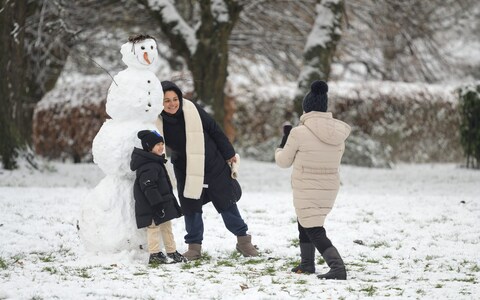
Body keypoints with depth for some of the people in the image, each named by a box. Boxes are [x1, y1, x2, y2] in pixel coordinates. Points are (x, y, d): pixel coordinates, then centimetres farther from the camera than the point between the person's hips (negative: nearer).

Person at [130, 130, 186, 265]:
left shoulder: (155, 162, 14)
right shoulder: (147, 166, -21)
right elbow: (149, 187, -26)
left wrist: (170, 201, 25)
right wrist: (157, 204, -26)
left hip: (162, 203, 11)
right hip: (151, 207, -11)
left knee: (166, 227, 15)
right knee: (154, 228, -5)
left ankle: (172, 252, 23)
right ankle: (154, 255, -1)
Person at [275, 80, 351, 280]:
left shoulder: (299, 133, -15)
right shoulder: (337, 133, -1)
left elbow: (283, 162, -3)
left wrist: (285, 139, 14)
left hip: (306, 192, -6)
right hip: (329, 189, 6)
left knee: (315, 232, -3)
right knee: (304, 222, 27)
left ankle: (337, 268, -21)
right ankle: (307, 264, 33)